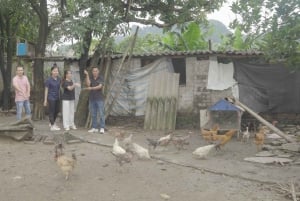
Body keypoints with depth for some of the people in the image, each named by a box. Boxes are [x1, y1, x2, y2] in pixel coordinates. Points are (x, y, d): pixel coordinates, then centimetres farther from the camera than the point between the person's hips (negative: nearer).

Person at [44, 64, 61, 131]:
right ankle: (52, 126, 7)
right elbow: (46, 90, -9)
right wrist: (45, 100, -11)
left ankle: (52, 123, 33)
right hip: (51, 98, -6)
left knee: (57, 110, 14)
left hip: (57, 97, 7)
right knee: (52, 111, -1)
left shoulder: (59, 79, 4)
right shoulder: (48, 80, -11)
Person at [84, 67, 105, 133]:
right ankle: (94, 128, 13)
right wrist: (87, 75, -14)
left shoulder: (101, 78, -2)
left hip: (99, 99, -3)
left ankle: (102, 128, -3)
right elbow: (88, 84, -12)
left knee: (101, 114, -5)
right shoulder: (90, 78, 6)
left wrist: (91, 88, -24)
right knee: (93, 114, 7)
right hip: (92, 98, 3)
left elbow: (100, 86, -15)